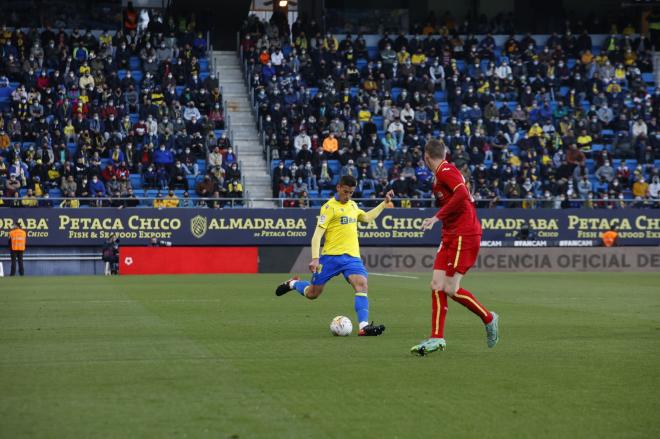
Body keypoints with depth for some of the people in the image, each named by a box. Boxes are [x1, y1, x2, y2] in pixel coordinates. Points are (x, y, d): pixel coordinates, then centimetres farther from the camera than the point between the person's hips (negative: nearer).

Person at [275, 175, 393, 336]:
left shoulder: (352, 205, 16)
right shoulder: (330, 207, -7)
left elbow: (367, 217, 36)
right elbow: (317, 234, -11)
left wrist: (384, 203, 31)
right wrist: (315, 258, -20)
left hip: (352, 256, 5)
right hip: (331, 256, -5)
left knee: (362, 285, -21)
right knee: (312, 294, 5)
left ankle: (364, 326, -28)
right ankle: (293, 284, 38)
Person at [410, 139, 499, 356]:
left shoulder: (445, 171, -12)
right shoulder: (442, 172, 16)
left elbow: (462, 194, -27)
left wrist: (437, 217, -24)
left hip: (463, 235, -9)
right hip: (451, 236, 10)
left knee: (451, 289, -10)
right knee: (437, 285, 3)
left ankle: (489, 319, 9)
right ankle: (437, 338, 3)